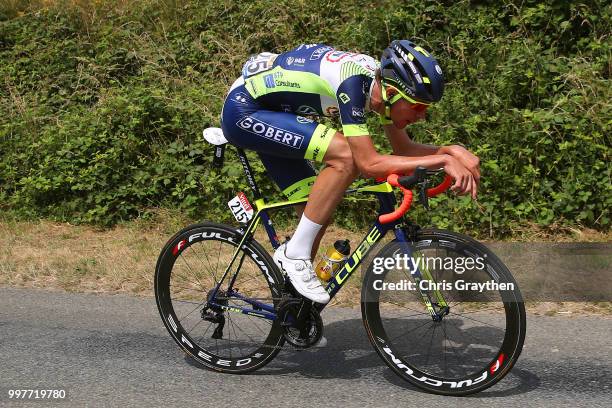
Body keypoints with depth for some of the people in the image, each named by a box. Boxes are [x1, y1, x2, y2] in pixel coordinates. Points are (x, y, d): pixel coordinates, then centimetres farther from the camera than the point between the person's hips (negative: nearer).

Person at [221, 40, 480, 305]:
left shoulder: (382, 81, -6)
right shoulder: (354, 82, -31)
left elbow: (404, 149, 3)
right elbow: (369, 164, -34)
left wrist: (452, 150, -13)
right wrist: (443, 160, -33)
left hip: (269, 113, 9)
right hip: (243, 110, -9)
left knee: (320, 213, 3)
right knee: (345, 156, -25)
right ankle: (295, 254, -14)